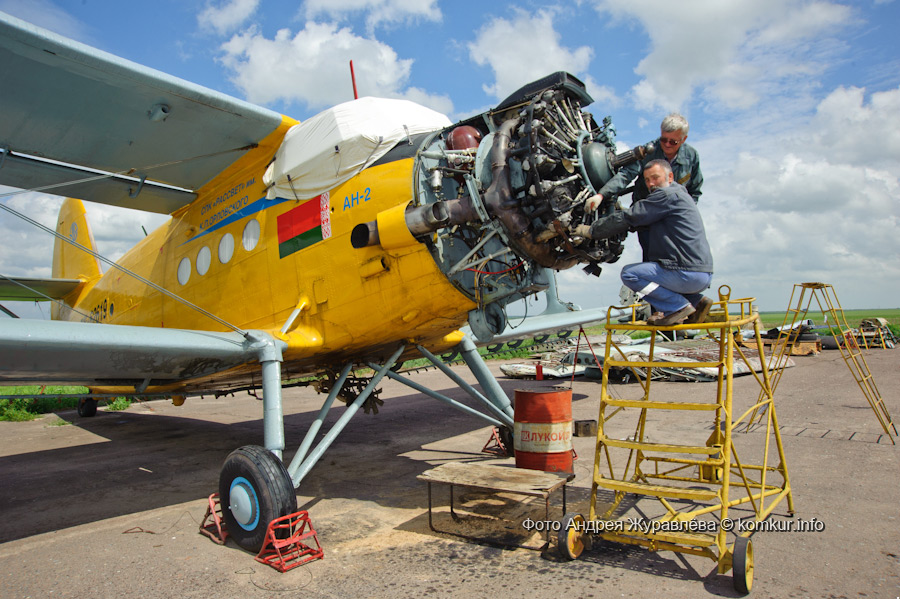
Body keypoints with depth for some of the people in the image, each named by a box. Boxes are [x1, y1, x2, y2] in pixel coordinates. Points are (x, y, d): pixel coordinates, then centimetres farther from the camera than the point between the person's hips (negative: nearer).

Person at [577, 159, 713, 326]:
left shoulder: (668, 195, -8)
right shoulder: (680, 196, 24)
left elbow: (628, 217, -10)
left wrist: (591, 230, -2)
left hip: (688, 273, -10)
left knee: (629, 274, -7)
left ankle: (678, 306, -7)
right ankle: (697, 301, 15)